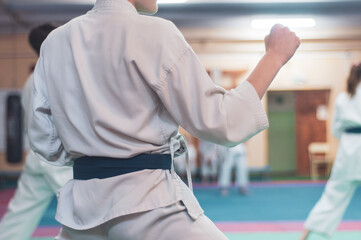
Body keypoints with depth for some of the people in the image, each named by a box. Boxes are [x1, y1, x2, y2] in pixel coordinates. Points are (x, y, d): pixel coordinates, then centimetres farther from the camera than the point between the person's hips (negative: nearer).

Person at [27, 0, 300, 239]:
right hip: (150, 206, -5)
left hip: (81, 205, 6)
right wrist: (274, 56, -3)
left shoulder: (54, 42, 5)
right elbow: (217, 122, -11)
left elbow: (44, 142, 9)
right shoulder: (155, 33, -11)